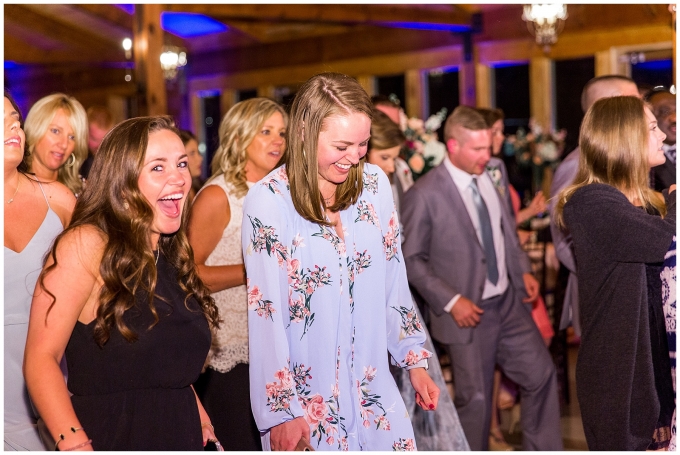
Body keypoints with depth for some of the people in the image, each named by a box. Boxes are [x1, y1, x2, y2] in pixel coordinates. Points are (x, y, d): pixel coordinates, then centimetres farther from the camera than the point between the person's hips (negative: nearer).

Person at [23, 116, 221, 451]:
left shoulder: (172, 256, 8)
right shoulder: (85, 245, -14)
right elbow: (42, 357, -19)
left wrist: (196, 413, 4)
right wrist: (75, 444, -30)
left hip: (180, 436, 7)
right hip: (110, 437, -7)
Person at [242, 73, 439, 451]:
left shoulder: (376, 184, -1)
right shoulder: (268, 202, -14)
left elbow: (394, 283, 7)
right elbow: (265, 313, -13)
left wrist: (416, 361, 8)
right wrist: (281, 412, -13)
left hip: (375, 392, 4)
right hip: (306, 400, -4)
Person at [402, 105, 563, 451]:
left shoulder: (490, 177, 4)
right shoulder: (424, 195, -15)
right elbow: (411, 259, -11)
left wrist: (523, 270, 5)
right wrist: (451, 301, -18)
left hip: (509, 303, 6)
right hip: (468, 313, -6)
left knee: (541, 375, 9)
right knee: (475, 398, 5)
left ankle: (543, 450, 27)